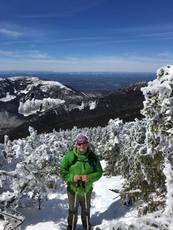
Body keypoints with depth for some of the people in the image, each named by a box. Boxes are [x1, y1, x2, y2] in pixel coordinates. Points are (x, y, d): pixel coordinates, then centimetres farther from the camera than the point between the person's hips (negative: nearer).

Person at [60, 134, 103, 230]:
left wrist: (90, 177, -24)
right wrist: (72, 177, -26)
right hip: (73, 189, -2)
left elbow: (99, 172, -7)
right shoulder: (70, 156, -18)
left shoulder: (93, 157, -13)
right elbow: (62, 171, -11)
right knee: (73, 210, 20)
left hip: (87, 190, 2)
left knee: (86, 210, 25)